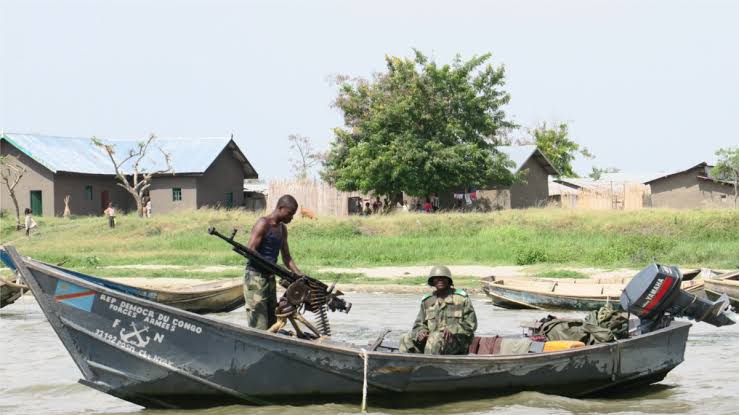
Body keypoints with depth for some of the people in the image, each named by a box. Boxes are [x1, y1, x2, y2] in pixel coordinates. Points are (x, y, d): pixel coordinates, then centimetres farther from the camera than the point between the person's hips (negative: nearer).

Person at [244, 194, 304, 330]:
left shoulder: (282, 228, 15)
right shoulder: (263, 224, -11)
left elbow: (286, 257, 18)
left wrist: (300, 275, 5)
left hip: (269, 278, 9)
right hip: (256, 277, -9)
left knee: (272, 324, 10)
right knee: (259, 326, -13)